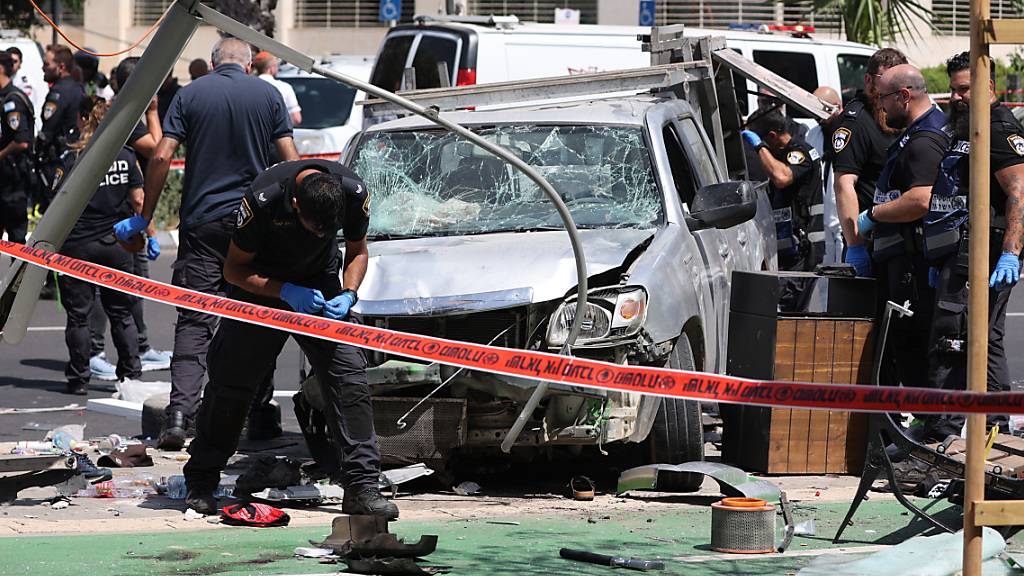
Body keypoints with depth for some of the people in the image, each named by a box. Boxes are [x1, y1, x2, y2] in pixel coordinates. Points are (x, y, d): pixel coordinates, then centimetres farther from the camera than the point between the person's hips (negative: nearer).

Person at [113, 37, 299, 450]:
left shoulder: (190, 95, 2)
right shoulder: (268, 95, 4)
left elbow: (162, 157, -4)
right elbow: (290, 160, -1)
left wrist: (144, 218, 3)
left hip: (202, 222, -1)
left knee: (194, 320, -2)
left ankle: (179, 413, -16)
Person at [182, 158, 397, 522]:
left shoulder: (354, 194, -22)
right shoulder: (264, 199, -31)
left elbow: (357, 251, -1)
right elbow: (234, 269, -17)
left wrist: (348, 295, -19)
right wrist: (288, 292, -29)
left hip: (319, 284, 2)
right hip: (262, 286, -2)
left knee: (348, 373, -13)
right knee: (231, 379, -2)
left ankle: (361, 486, -13)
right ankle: (200, 484, 14)